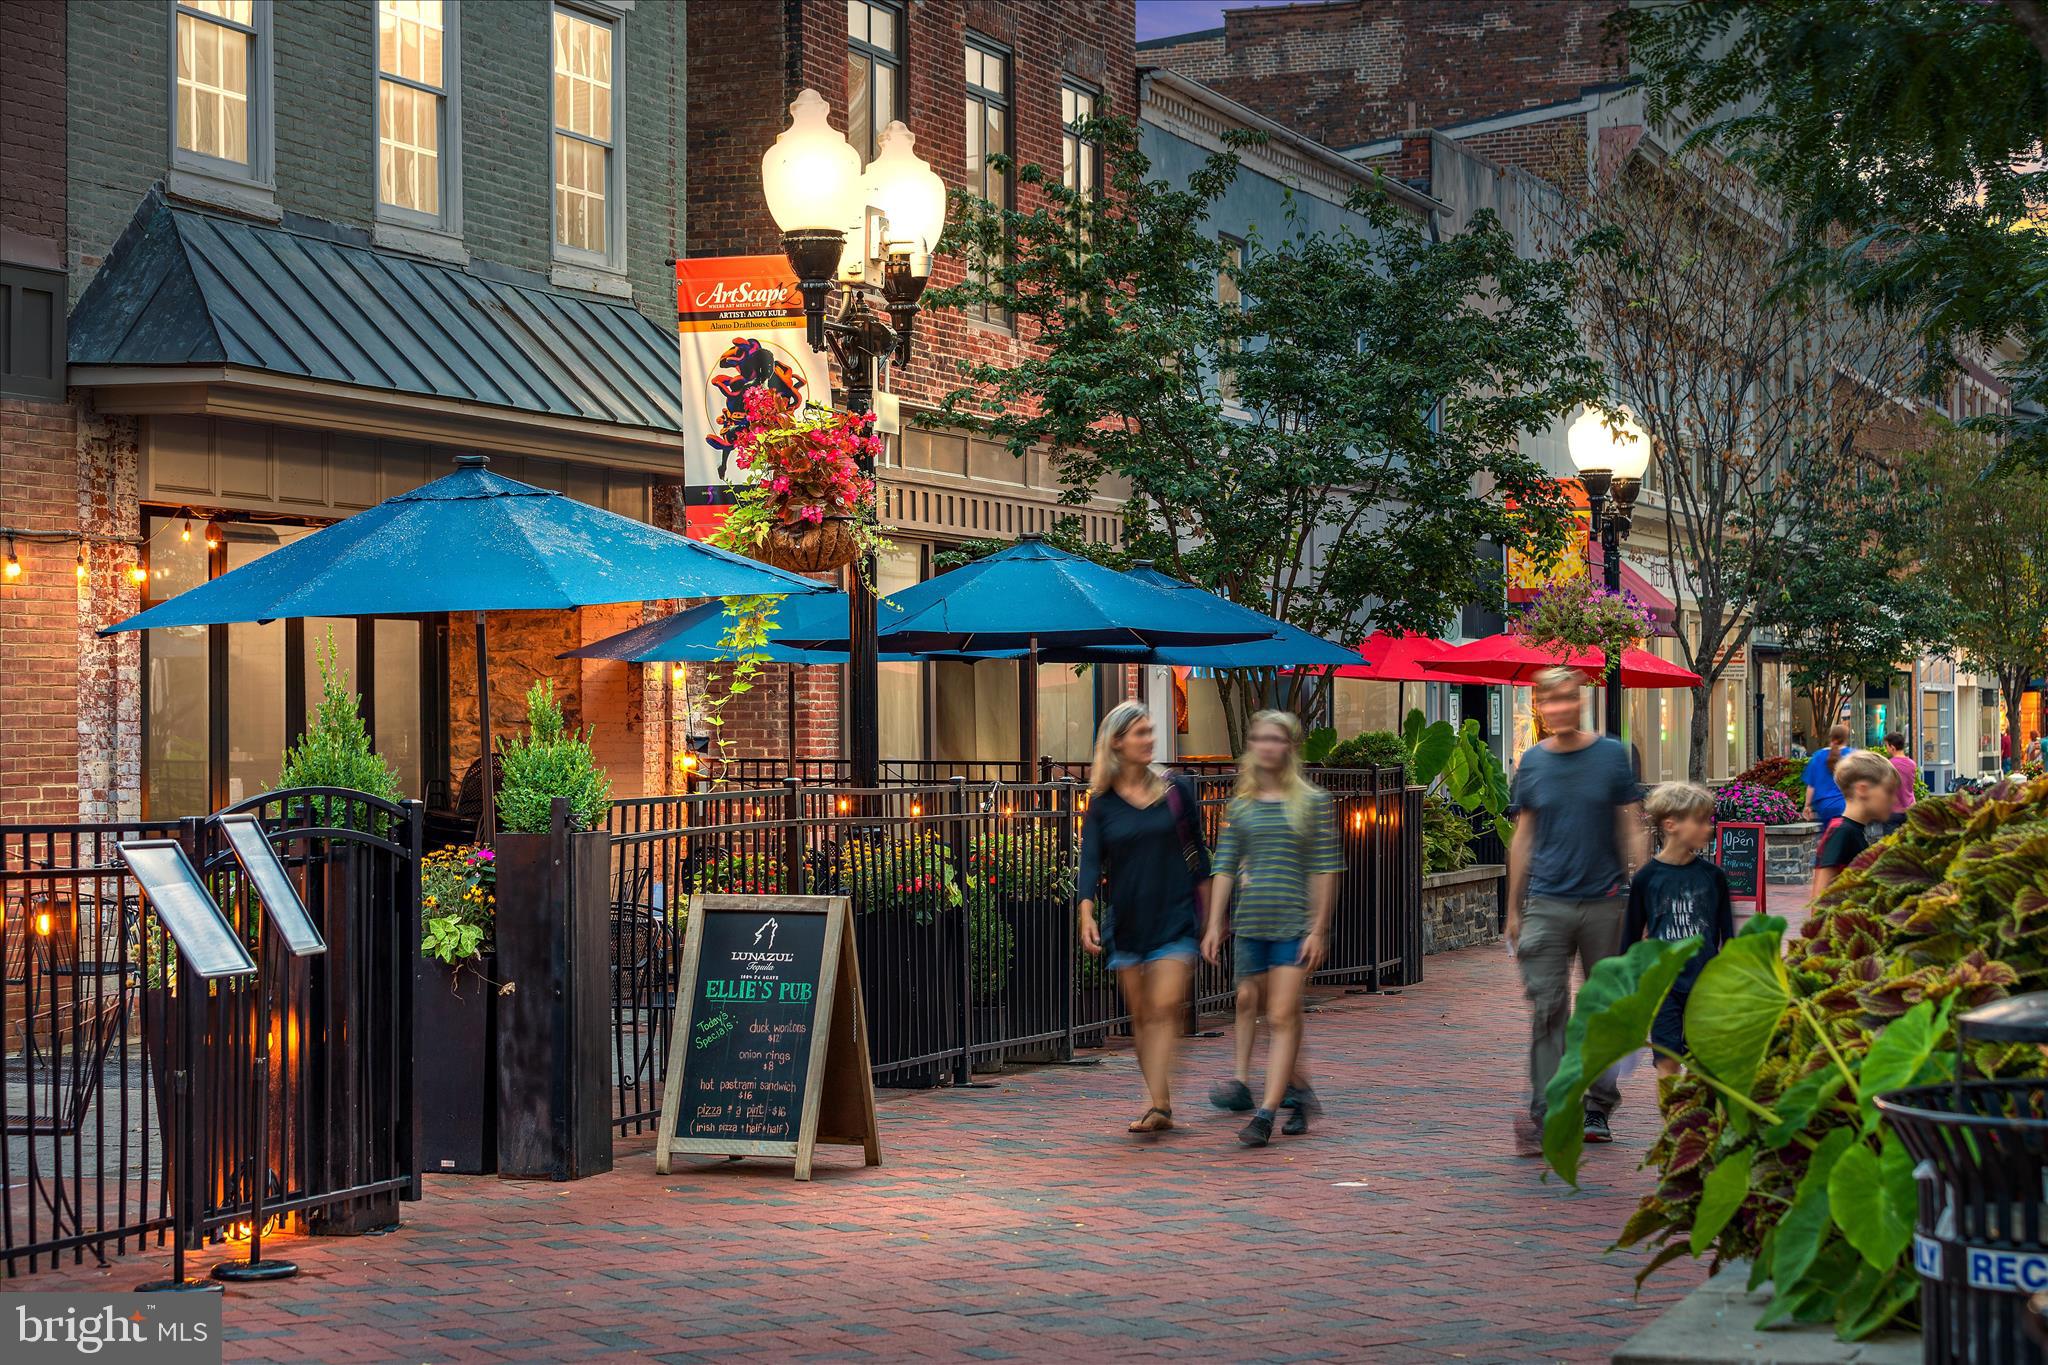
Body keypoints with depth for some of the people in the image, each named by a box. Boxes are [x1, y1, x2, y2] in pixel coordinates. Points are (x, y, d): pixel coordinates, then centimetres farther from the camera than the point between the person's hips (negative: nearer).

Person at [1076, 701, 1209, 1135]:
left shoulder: (1176, 789, 2)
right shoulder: (1102, 803, 1)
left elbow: (1197, 852, 9)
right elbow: (1090, 861, -6)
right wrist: (1087, 915, -21)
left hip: (1175, 918, -2)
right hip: (1126, 920, 2)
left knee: (1165, 1008, -13)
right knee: (1141, 1015, 7)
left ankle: (1157, 1105, -19)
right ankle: (1161, 1104, 16)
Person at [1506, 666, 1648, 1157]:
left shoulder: (1612, 755, 2)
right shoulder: (1532, 762, 7)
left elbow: (1632, 831, 4)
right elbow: (1523, 838, 12)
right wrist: (1513, 910, 11)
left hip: (1604, 904, 0)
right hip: (1546, 904, 0)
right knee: (1547, 1010, -7)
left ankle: (1597, 1108, 19)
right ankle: (1544, 1117, -9)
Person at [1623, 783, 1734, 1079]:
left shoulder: (1713, 876, 1)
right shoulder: (1647, 879, -4)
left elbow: (1727, 935, 9)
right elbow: (1631, 937, 4)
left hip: (1705, 982, 2)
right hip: (1663, 984, -2)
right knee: (1668, 1061, -3)